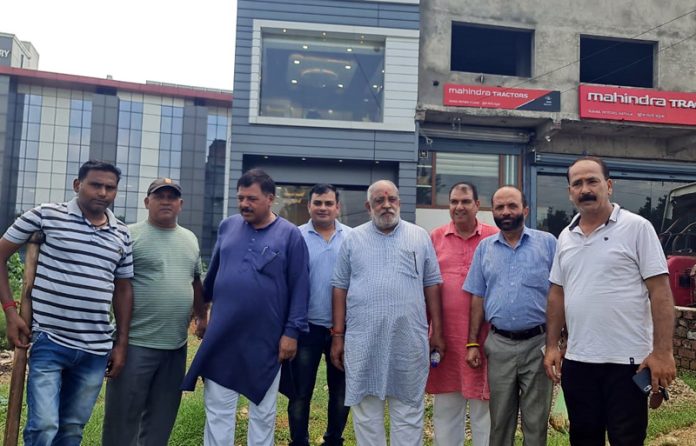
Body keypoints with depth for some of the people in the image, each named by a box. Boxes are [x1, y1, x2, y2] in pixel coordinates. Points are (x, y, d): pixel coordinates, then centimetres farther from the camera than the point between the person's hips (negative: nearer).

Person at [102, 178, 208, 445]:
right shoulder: (130, 235, -6)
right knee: (124, 414, 5)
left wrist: (202, 316, 24)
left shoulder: (190, 239, 13)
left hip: (176, 345, 6)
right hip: (137, 343, -5)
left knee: (162, 416, 15)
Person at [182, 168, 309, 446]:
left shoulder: (290, 235, -6)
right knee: (217, 409, 10)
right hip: (221, 337, 3)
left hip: (266, 341, -3)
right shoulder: (227, 227, 5)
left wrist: (292, 331, -10)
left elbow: (299, 288, -6)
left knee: (263, 411, 13)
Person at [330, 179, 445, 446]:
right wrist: (338, 335, 2)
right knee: (365, 408, 9)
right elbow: (340, 288, 6)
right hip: (362, 340, 0)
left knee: (408, 409, 8)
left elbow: (432, 285, 7)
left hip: (409, 340, 0)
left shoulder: (419, 237, 7)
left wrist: (437, 332, 3)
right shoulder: (354, 239, 6)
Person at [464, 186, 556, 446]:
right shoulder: (484, 248, 8)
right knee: (500, 420, 13)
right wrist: (473, 343, 6)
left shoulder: (547, 243, 0)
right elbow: (478, 298, 10)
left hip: (538, 344, -2)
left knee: (536, 421, 8)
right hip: (499, 345, 2)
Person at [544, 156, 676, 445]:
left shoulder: (637, 228, -6)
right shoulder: (565, 237, 9)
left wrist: (662, 352, -16)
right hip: (577, 361, 5)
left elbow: (660, 292, -10)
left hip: (627, 360, -5)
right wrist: (552, 345, 8)